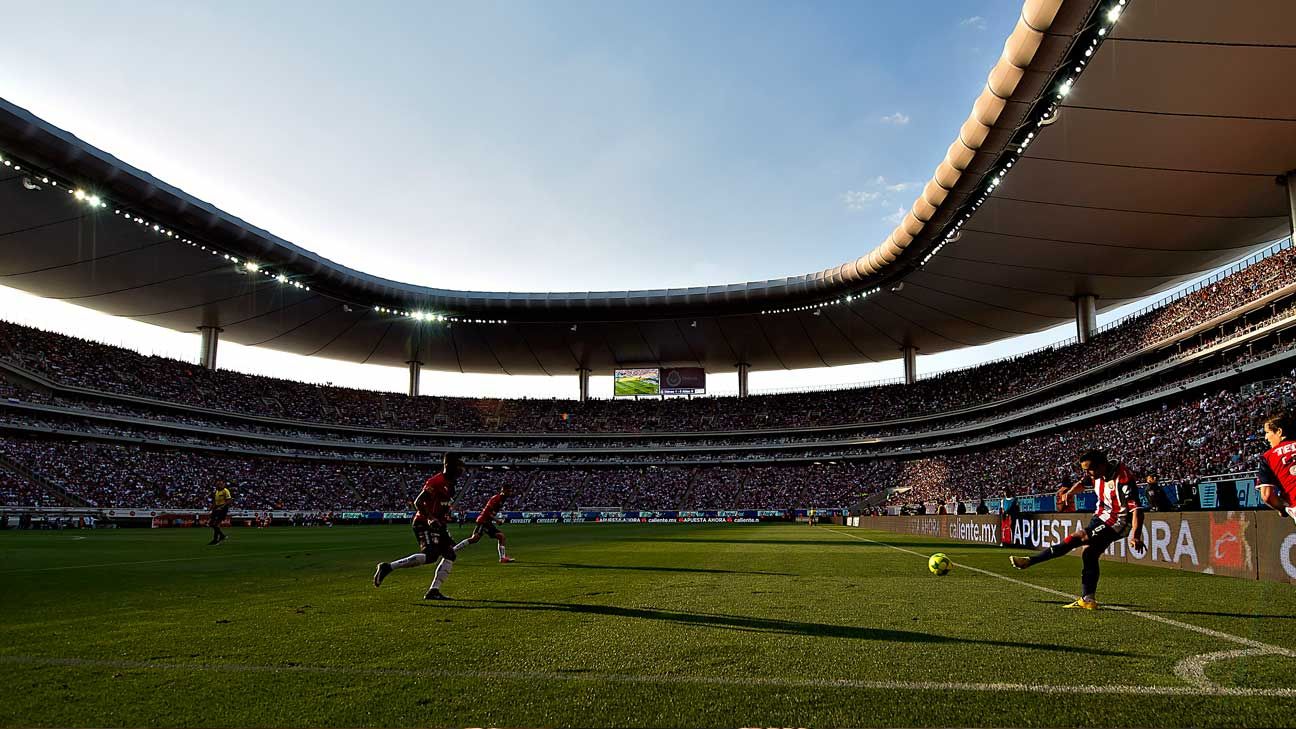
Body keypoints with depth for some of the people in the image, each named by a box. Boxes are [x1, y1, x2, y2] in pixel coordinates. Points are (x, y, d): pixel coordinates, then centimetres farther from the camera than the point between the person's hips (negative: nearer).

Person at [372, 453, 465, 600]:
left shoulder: (450, 484, 14)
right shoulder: (435, 482, -16)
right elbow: (418, 502, -22)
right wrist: (430, 518, -32)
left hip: (437, 525, 10)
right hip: (424, 524, -10)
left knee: (450, 555, 2)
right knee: (430, 555, -24)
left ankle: (433, 591, 4)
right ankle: (388, 567, -15)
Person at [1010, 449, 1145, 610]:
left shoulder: (1122, 479, -25)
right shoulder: (1097, 473, 1)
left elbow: (1136, 509, -29)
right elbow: (1083, 483, 23)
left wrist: (1136, 536, -37)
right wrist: (1069, 493, 4)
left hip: (1117, 522, -9)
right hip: (1102, 515, 9)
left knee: (1077, 537, -18)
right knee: (1089, 554, 4)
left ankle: (1030, 561, -18)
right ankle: (1088, 600, 9)